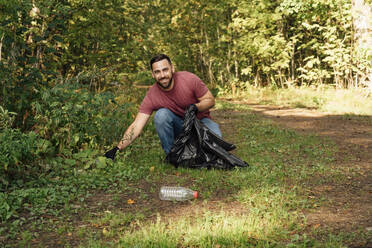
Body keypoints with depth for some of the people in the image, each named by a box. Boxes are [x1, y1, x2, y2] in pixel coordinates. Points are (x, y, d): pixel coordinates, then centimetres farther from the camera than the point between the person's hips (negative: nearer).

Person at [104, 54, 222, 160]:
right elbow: (136, 126, -23)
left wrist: (195, 107, -31)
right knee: (161, 115, -31)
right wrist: (117, 148, -34)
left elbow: (210, 100, -10)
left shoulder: (189, 79, -21)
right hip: (178, 125, 1)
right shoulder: (151, 96, -19)